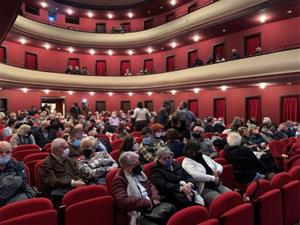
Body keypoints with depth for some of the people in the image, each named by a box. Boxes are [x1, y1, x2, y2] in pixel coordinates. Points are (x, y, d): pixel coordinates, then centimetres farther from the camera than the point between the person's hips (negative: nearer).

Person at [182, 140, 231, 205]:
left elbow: (219, 166, 24)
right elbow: (195, 176, -24)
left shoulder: (204, 157, 16)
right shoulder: (187, 162, -6)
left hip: (217, 185, 7)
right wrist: (213, 178, -17)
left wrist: (218, 171, -1)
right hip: (204, 189, -7)